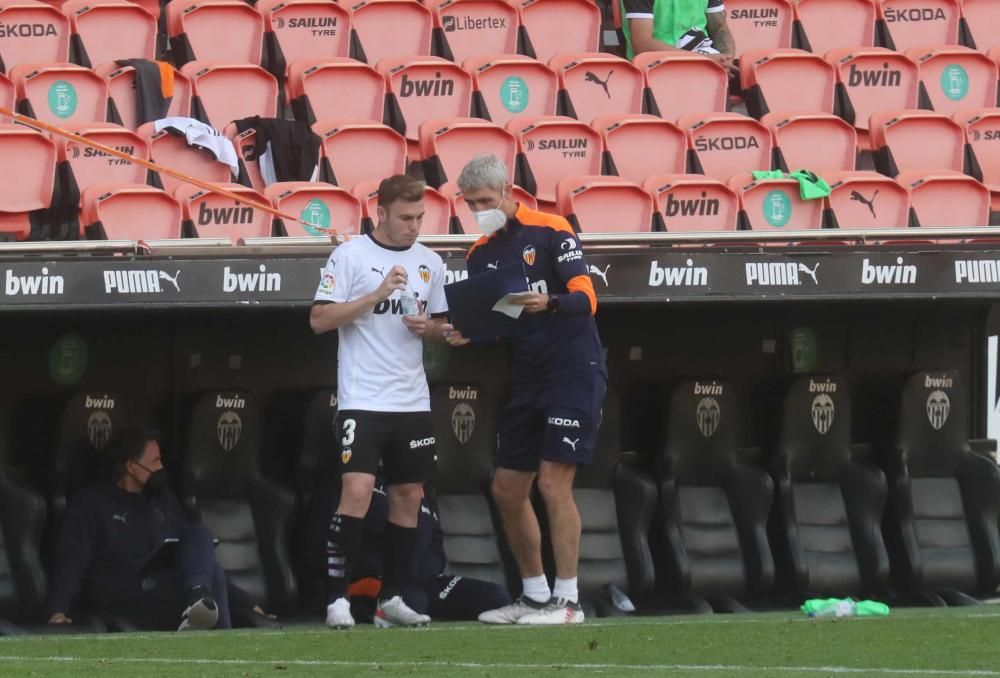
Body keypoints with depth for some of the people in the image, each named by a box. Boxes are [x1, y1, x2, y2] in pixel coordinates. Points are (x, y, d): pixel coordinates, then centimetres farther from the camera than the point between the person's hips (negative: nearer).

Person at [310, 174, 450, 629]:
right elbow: (319, 319, -10)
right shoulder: (350, 256, -5)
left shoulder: (430, 263, 11)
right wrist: (378, 294, -17)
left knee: (408, 497, 6)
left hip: (412, 400, 6)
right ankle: (337, 599, -13)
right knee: (357, 492, -15)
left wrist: (426, 327, -2)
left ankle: (391, 599, 15)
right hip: (362, 399, -6)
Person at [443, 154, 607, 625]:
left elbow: (586, 299, -17)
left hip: (574, 370, -8)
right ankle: (535, 595, 19)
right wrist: (464, 335, -8)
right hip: (527, 380, 8)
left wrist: (549, 303, -36)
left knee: (553, 483, -13)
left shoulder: (550, 232, -9)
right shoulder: (480, 255, 11)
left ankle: (567, 600, -9)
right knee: (507, 490, 8)